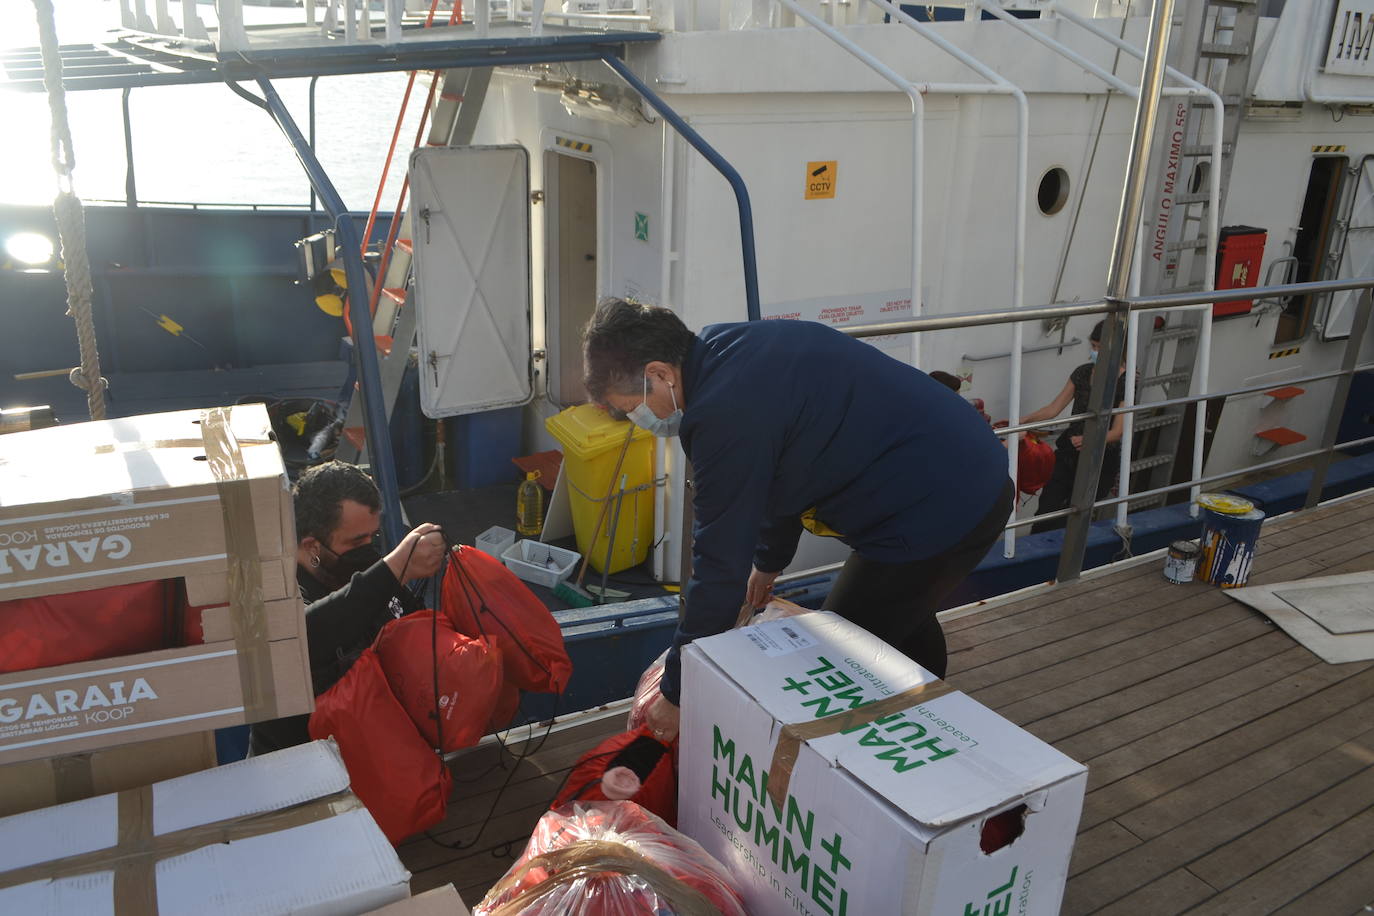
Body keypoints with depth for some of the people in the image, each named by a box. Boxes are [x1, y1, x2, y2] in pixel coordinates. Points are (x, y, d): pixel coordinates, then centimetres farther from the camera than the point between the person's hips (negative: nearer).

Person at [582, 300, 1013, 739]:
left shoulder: (728, 412, -25)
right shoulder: (733, 346, 6)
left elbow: (720, 564, -19)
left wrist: (677, 695, -7)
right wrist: (769, 561, 33)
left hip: (939, 510, -11)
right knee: (907, 622, 31)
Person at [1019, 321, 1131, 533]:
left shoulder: (1126, 382, -9)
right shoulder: (1083, 372, 5)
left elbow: (1118, 431, -15)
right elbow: (1054, 409, 3)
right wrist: (1021, 420, -12)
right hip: (1068, 454, 4)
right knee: (1045, 512, -7)